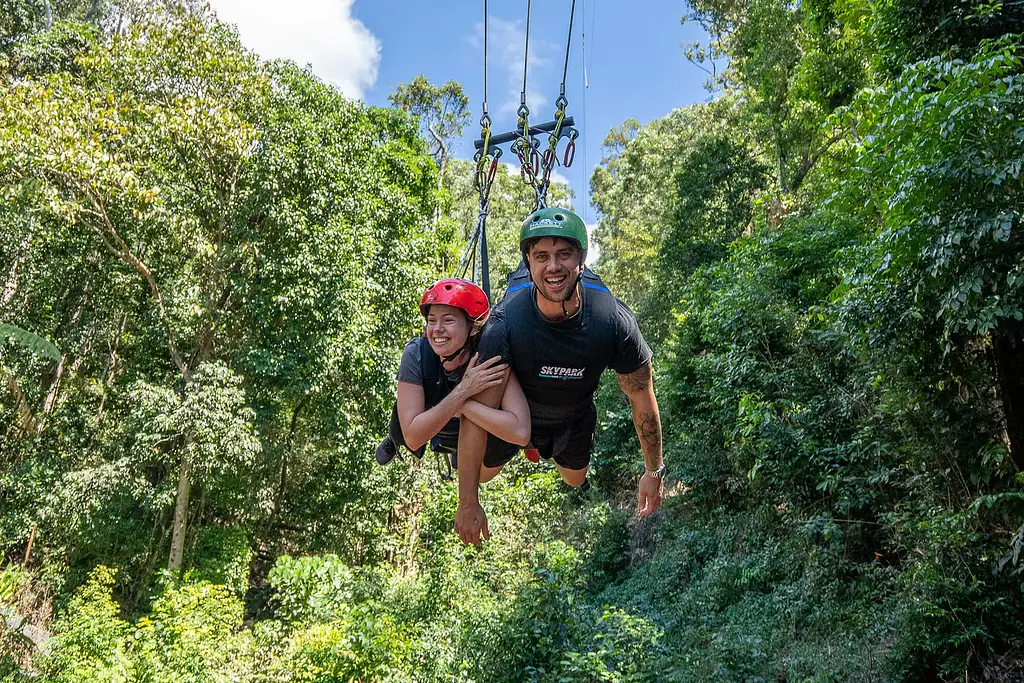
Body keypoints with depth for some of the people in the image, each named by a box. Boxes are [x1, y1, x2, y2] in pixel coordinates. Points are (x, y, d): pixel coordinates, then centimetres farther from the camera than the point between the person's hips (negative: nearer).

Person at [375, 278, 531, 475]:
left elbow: (520, 432, -43)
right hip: (427, 430, 1)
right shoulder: (416, 354, -30)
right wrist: (461, 392, -42)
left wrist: (463, 402, -41)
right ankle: (395, 438, 20)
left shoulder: (491, 357, -32)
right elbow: (412, 439, -35)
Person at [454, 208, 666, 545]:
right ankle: (529, 442, 48)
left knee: (574, 480, 26)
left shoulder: (615, 321, -35)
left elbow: (642, 399, -20)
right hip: (517, 412, -1)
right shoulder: (506, 323, -40)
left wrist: (653, 472, -9)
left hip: (575, 415, 2)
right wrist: (468, 504, -30)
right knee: (484, 472, 19)